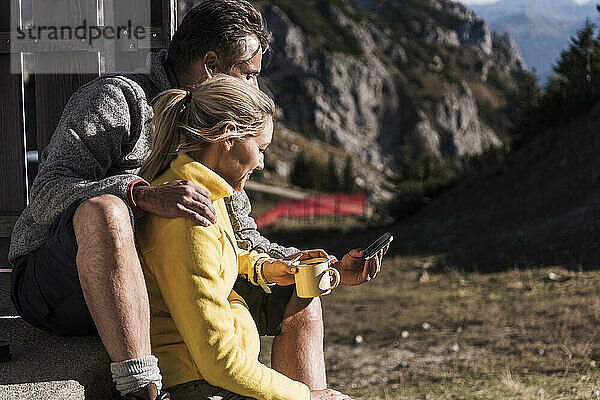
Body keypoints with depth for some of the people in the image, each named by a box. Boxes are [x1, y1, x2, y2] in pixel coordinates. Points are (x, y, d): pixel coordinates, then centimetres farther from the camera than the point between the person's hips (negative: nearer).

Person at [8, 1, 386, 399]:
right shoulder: (117, 98, -11)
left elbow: (241, 241, 18)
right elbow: (46, 193, -23)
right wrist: (144, 195, -38)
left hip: (155, 297, 8)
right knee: (104, 210, -41)